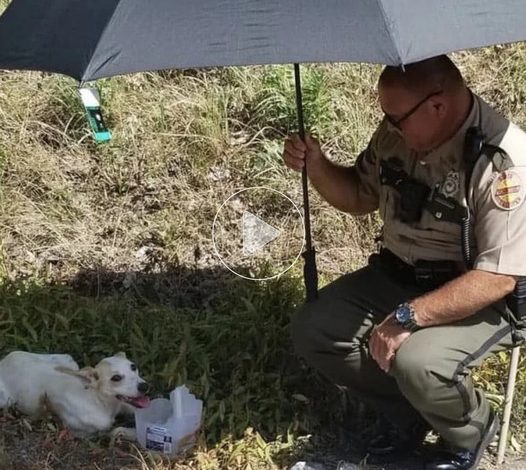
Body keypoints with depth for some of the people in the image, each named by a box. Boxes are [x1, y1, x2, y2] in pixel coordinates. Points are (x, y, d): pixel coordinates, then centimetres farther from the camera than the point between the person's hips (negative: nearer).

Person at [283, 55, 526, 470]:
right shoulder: (397, 133, -6)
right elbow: (361, 197, 10)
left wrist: (408, 317, -32)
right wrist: (316, 165, -9)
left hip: (481, 301, -6)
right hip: (396, 275, 7)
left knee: (416, 363, -33)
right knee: (312, 331, -7)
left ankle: (472, 431, 4)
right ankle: (408, 413, 13)